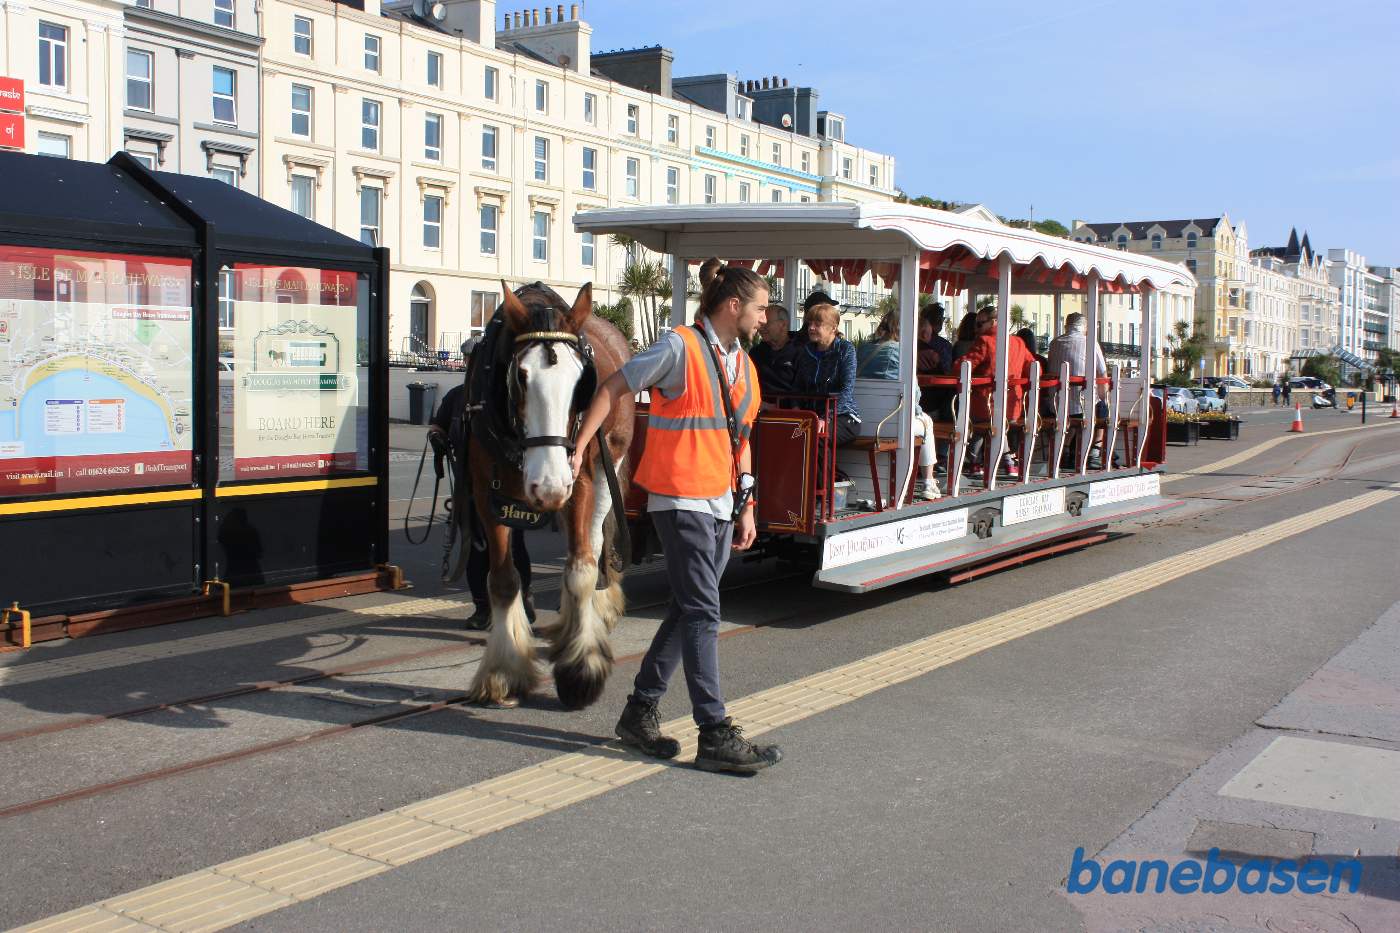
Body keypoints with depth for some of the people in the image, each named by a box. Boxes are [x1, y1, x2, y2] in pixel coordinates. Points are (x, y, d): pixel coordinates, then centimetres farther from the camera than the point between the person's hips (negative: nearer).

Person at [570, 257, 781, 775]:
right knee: (702, 614, -8)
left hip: (721, 503, 8)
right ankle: (716, 735, -4)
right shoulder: (679, 347, -11)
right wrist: (579, 450, -10)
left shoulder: (744, 364, 13)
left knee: (687, 610, 12)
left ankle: (640, 712, 24)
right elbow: (611, 389, -7)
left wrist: (746, 507, 15)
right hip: (681, 499, -8)